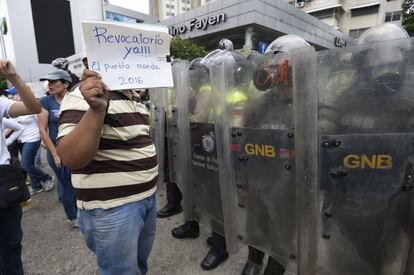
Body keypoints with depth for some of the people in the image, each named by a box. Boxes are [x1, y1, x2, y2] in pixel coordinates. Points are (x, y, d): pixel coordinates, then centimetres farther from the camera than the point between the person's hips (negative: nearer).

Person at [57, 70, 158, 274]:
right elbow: (71, 158, -27)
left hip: (147, 196, 8)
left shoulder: (135, 97, 9)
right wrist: (96, 110, -38)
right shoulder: (84, 97, -17)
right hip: (112, 207, -7)